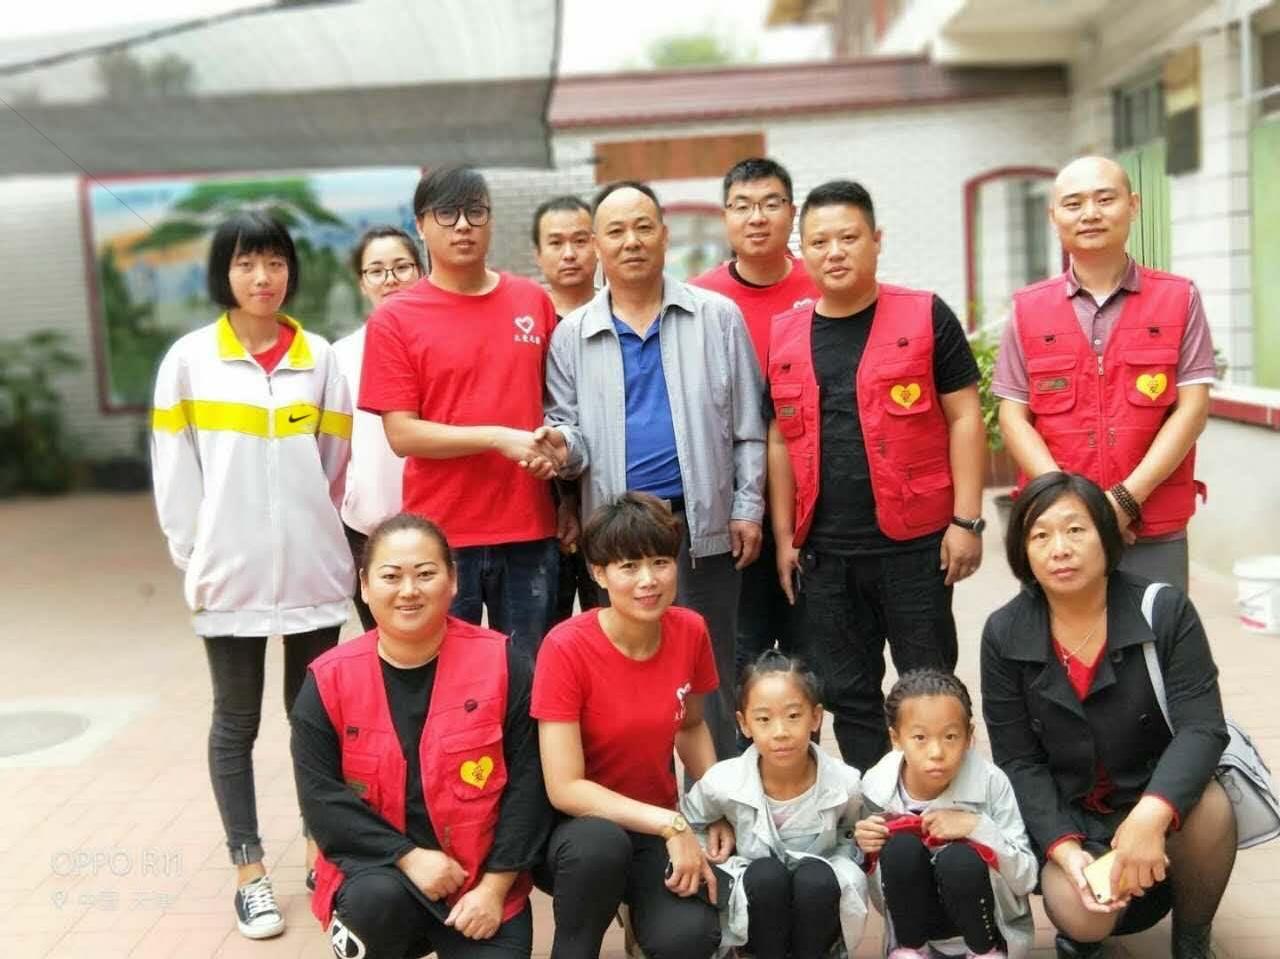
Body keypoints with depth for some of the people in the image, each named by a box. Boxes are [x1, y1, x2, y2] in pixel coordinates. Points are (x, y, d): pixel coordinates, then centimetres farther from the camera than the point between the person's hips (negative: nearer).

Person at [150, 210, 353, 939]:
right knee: (237, 722, 8)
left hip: (312, 569, 1)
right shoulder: (190, 359, 0)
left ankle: (322, 850, 25)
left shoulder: (319, 357, 4)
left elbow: (336, 462, 8)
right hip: (230, 572, -1)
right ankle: (250, 872, 19)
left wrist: (311, 536, 7)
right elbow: (176, 474, 1)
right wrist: (195, 557, -1)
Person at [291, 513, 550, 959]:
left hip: (481, 880, 1)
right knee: (378, 899, -33)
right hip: (376, 868, 0)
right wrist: (409, 857, -17)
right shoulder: (330, 680, -4)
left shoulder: (501, 663, -7)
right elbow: (321, 796, -7)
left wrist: (495, 885, -11)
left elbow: (528, 782, -6)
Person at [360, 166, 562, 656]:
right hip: (442, 535, -2)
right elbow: (402, 434, -7)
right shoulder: (394, 318, -2)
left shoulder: (534, 301, 7)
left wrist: (556, 443, -4)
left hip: (529, 529, 3)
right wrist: (498, 438, -15)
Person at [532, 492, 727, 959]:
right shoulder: (566, 648, -22)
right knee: (600, 844, -38)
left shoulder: (690, 632, -8)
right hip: (577, 825, -3)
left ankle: (644, 904, 9)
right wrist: (671, 824, -25)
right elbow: (564, 788, -23)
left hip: (658, 825, 3)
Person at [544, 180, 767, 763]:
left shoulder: (718, 317, 5)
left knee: (712, 678, 5)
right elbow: (569, 429, 9)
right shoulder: (571, 336, 8)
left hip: (705, 526, -1)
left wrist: (748, 509, -1)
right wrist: (562, 443, -15)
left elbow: (748, 426, 5)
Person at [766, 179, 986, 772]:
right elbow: (780, 441, 12)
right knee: (848, 695, 12)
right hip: (824, 551, 4)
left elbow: (963, 419, -2)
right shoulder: (783, 336, 9)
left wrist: (967, 520, -8)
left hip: (915, 542, -3)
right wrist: (784, 537, 8)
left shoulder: (925, 317, -1)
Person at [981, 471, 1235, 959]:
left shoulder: (1166, 611, -13)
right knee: (1082, 916, -26)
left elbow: (1202, 727, -21)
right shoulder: (1004, 634, -10)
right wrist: (1065, 850, -23)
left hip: (1155, 797, 0)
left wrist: (1151, 814, -39)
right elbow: (1017, 761, -7)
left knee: (1209, 808, -33)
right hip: (1065, 814, 0)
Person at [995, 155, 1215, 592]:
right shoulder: (1027, 309, 5)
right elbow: (1013, 415, 2)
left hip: (1155, 533, 0)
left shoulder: (1180, 298, 3)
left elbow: (1192, 409, -2)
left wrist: (1127, 498, -13)